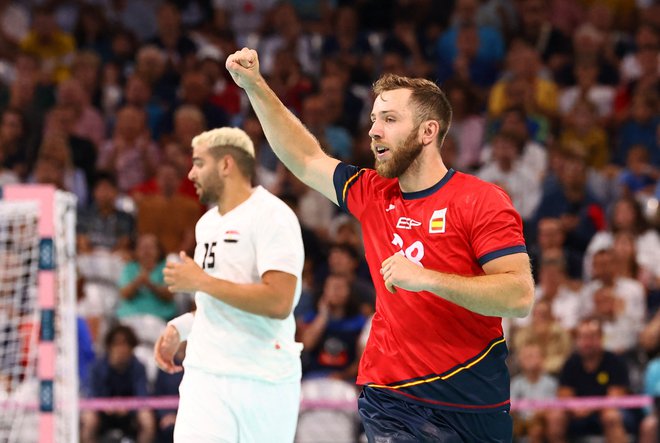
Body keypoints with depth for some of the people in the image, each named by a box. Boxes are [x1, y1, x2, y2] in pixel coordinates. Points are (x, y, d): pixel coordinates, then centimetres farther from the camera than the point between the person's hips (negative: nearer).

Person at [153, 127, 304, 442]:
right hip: (205, 377, 6)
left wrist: (200, 281, -17)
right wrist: (180, 328, 12)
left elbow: (278, 303, -22)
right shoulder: (207, 223, 17)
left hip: (263, 379, -6)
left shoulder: (271, 216, -10)